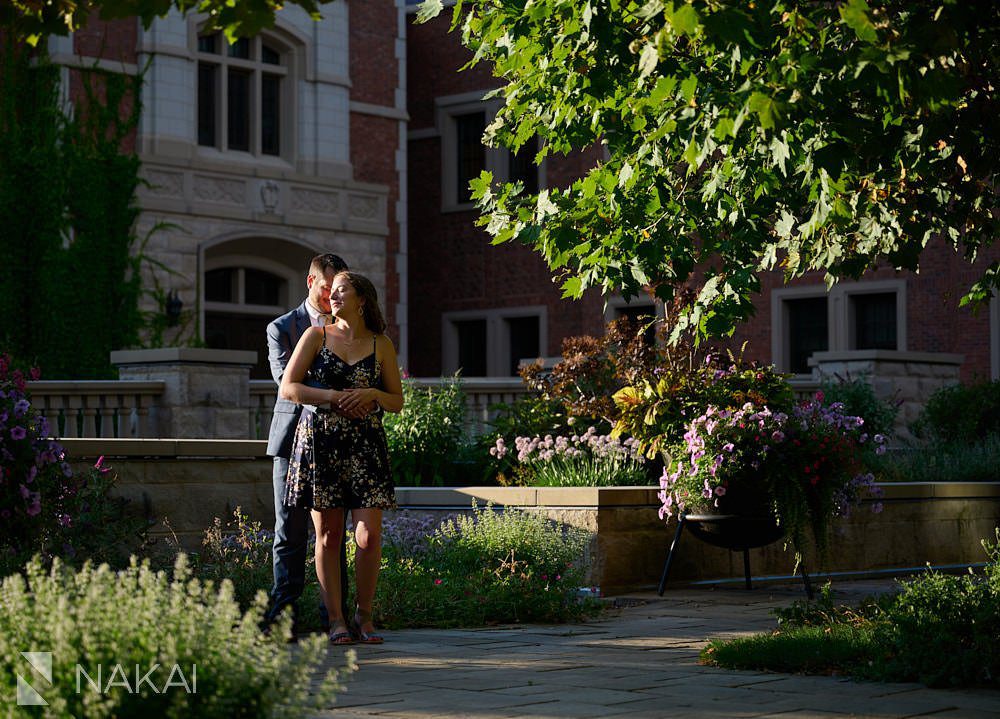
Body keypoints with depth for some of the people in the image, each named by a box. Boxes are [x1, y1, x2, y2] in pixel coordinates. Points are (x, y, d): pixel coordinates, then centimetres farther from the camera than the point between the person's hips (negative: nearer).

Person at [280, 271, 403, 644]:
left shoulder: (381, 345, 9)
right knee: (328, 535, 1)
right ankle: (336, 620, 8)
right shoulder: (316, 336, 6)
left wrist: (373, 394, -8)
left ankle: (363, 615, 9)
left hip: (365, 445, 0)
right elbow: (288, 388, 0)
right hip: (319, 441, 0)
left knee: (369, 536, -8)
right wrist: (333, 397, -10)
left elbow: (397, 402, 13)